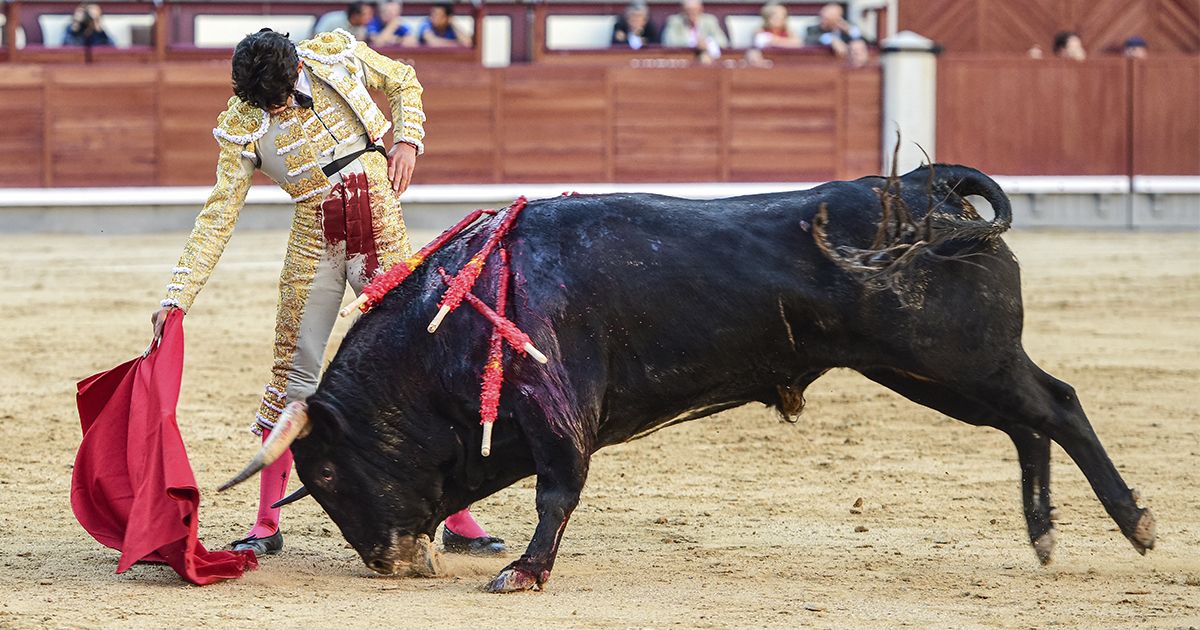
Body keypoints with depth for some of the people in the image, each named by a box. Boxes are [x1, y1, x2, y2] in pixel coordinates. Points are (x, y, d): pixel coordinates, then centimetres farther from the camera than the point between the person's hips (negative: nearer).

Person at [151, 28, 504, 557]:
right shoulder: (242, 126, -9)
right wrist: (177, 298, -16)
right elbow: (218, 216, -10)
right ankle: (266, 525, 11)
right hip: (315, 243, 0)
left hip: (383, 234, 0)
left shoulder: (338, 54, -6)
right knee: (294, 374, -1)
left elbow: (404, 83, 13)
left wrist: (407, 139, -5)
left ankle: (458, 519, 4)